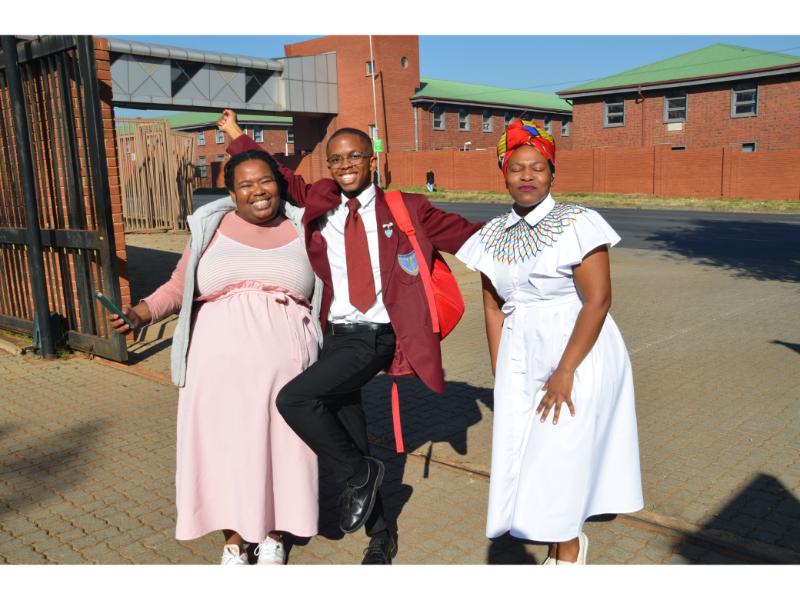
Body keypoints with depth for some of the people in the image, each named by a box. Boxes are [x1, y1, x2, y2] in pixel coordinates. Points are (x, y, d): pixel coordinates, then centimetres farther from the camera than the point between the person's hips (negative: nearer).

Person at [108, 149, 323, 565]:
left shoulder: (302, 231, 9)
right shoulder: (212, 227, 6)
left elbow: (322, 295, 13)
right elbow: (180, 286, 6)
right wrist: (143, 312, -9)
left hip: (285, 364, 1)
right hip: (221, 363, 0)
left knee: (281, 447, 7)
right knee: (225, 449, 6)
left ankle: (273, 537, 29)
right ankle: (233, 541, 26)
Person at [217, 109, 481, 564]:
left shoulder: (407, 209, 1)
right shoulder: (320, 204, 9)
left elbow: (467, 235, 4)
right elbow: (283, 178, 22)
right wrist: (237, 137, 24)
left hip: (379, 336, -4)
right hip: (337, 334, 5)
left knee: (294, 398, -23)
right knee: (351, 445, 10)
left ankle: (360, 474, 1)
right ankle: (381, 536, 32)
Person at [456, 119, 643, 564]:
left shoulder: (577, 224, -11)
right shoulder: (492, 236, 6)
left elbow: (598, 298, -16)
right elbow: (494, 307, 7)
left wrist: (565, 372, -19)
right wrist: (500, 374, 2)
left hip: (579, 353, -5)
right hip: (521, 357, 5)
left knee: (557, 454, -1)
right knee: (520, 455, 7)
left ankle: (568, 548, 25)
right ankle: (564, 544, 29)